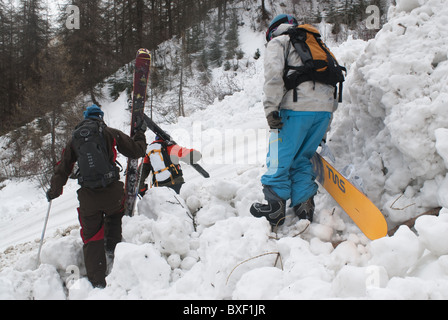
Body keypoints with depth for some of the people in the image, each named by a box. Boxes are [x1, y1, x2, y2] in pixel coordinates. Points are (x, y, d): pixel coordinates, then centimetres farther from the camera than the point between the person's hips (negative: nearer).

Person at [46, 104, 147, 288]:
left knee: (91, 238, 10)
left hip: (88, 196, 1)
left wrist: (54, 190, 29)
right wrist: (140, 134, 27)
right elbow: (136, 151, 8)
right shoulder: (110, 133, 4)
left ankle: (97, 282, 8)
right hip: (112, 191, -1)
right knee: (115, 213, 34)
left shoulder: (75, 139, 12)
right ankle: (112, 245, 23)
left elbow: (63, 168, 15)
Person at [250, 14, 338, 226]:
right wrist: (323, 129, 25)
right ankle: (304, 206, 11)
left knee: (279, 159, 3)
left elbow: (274, 72, -10)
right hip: (325, 109, 7)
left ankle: (275, 208, 5)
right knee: (302, 159, 17)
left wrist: (271, 108, -11)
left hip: (297, 108, -7)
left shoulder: (278, 41, 13)